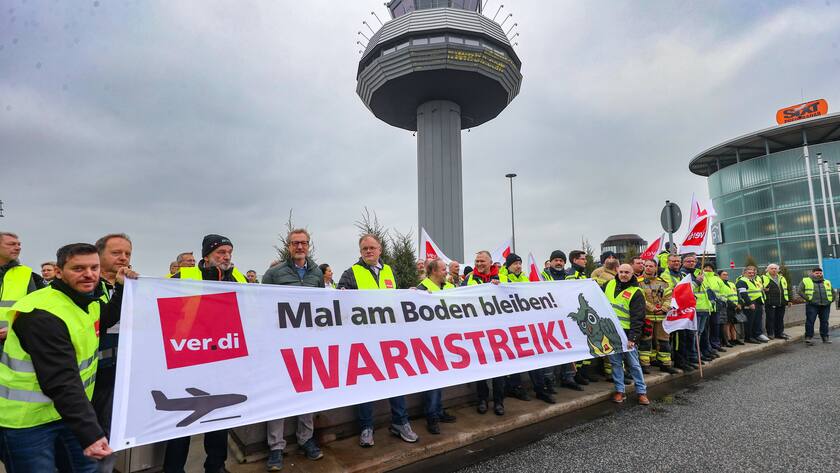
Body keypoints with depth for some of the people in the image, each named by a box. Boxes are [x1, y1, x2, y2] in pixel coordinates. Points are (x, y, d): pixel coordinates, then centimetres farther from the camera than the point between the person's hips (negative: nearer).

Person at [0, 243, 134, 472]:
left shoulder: (88, 300, 0)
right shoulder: (42, 314, -25)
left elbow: (105, 319, 23)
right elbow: (61, 383, -31)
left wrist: (123, 288, 4)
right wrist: (90, 433, -35)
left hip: (67, 412, 8)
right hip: (27, 422, -8)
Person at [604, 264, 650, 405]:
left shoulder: (636, 293, -6)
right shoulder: (609, 284, 7)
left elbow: (637, 318, -10)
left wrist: (632, 338, -16)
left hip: (626, 333, -3)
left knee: (634, 363, 5)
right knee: (615, 362, 9)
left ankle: (642, 392, 18)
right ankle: (619, 390, 18)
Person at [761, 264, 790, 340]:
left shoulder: (782, 278, 17)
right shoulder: (764, 278, -2)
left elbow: (786, 289, 20)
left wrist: (788, 300, 17)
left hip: (781, 303, 6)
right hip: (770, 303, -6)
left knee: (780, 319, 12)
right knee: (770, 319, -2)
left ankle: (780, 333, 22)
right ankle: (770, 334, 6)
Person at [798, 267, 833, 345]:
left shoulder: (827, 282, 18)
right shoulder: (806, 281, 3)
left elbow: (833, 292, 24)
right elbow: (800, 291, -3)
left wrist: (831, 300, 9)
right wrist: (808, 299, -11)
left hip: (825, 306, 4)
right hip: (812, 305, -4)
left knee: (824, 322, 8)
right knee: (810, 321, -6)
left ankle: (825, 337, 17)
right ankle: (808, 337, -3)